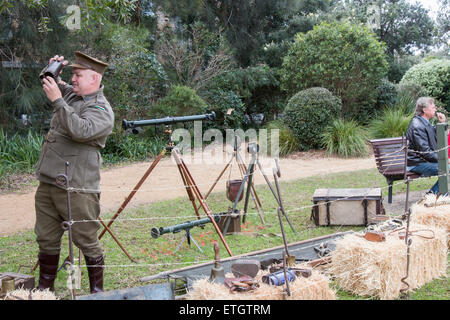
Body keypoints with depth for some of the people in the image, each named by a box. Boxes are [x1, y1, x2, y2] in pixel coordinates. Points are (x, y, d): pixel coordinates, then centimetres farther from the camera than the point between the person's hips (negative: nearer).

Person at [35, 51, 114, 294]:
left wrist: (57, 100, -28)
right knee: (47, 239, 14)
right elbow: (50, 85, 35)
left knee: (87, 242, 0)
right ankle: (44, 289, 26)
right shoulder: (70, 95, 15)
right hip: (48, 183, 8)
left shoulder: (101, 110, -11)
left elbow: (81, 131, -30)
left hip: (76, 189, -8)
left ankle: (97, 291, 14)